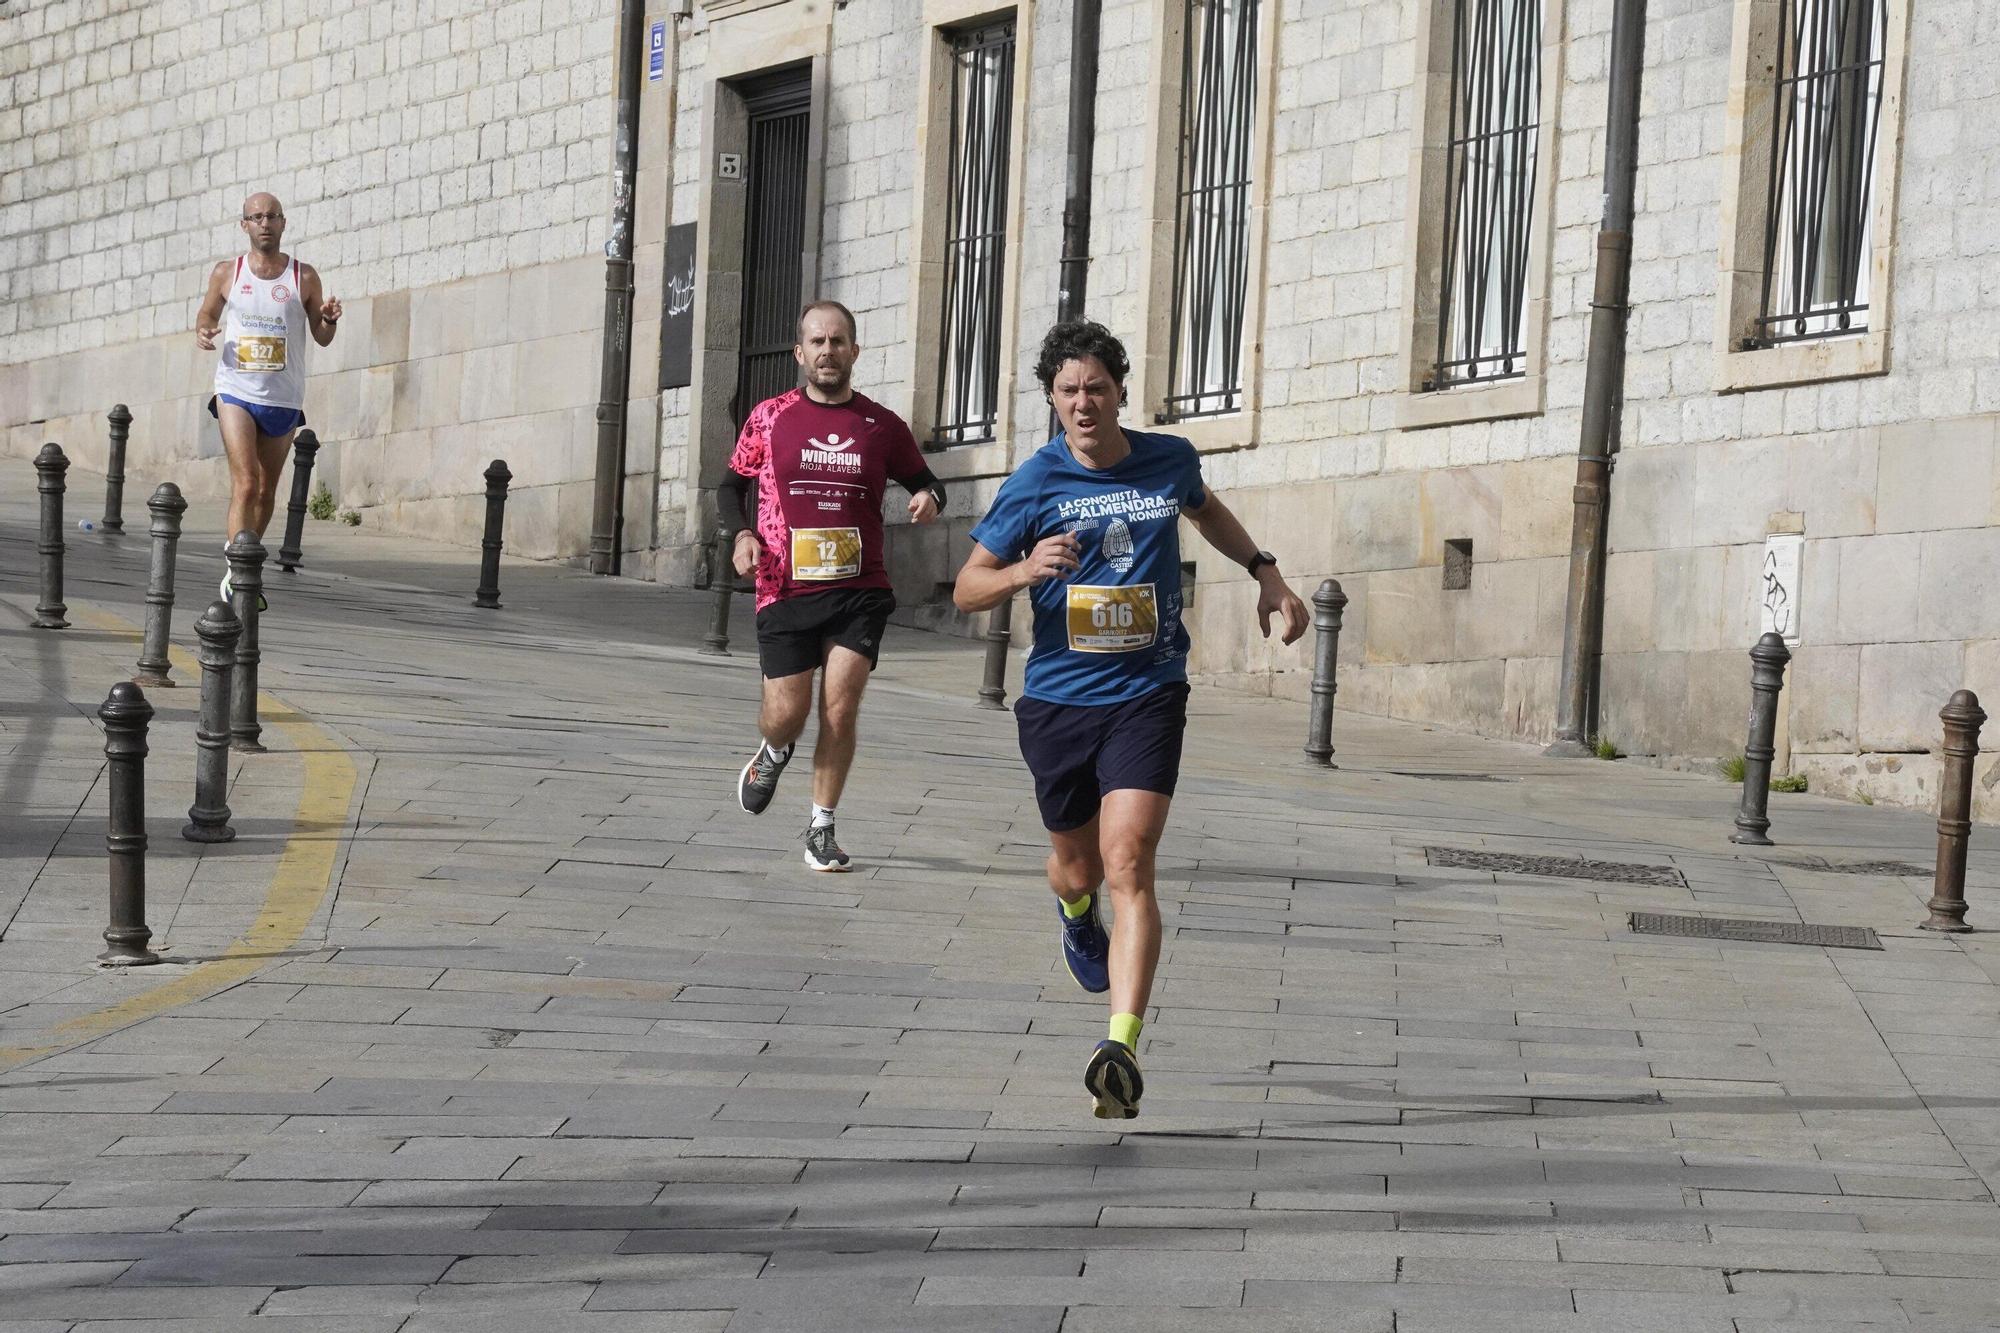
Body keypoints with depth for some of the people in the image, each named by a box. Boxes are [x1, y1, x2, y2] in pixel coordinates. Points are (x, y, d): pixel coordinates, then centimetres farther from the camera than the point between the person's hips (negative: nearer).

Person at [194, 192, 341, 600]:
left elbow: (321, 337, 8)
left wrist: (329, 320, -15)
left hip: (283, 399, 2)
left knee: (266, 491, 9)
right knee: (245, 483, -16)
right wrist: (202, 332, -6)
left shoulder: (304, 277, 2)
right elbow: (207, 313, 17)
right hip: (236, 391, -2)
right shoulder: (226, 274, 3)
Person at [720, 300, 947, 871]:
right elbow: (732, 485, 14)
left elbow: (922, 479, 17)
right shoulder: (770, 418, 4)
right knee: (786, 714, -1)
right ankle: (772, 755, 37)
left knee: (840, 711, -8)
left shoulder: (882, 426, 5)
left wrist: (928, 497, -7)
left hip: (859, 590, 0)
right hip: (786, 590, 0)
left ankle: (821, 829, 6)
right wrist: (741, 533, -5)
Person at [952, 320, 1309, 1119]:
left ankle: (1122, 1045, -25)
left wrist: (1267, 574, 19)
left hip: (1148, 694, -1)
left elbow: (1206, 510, 28)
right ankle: (1075, 908, 56)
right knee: (1078, 868, 16)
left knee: (1127, 866, -17)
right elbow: (966, 589, -1)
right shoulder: (1035, 484, -4)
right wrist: (1024, 572, -20)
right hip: (1057, 699, 1)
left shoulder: (1170, 460, 2)